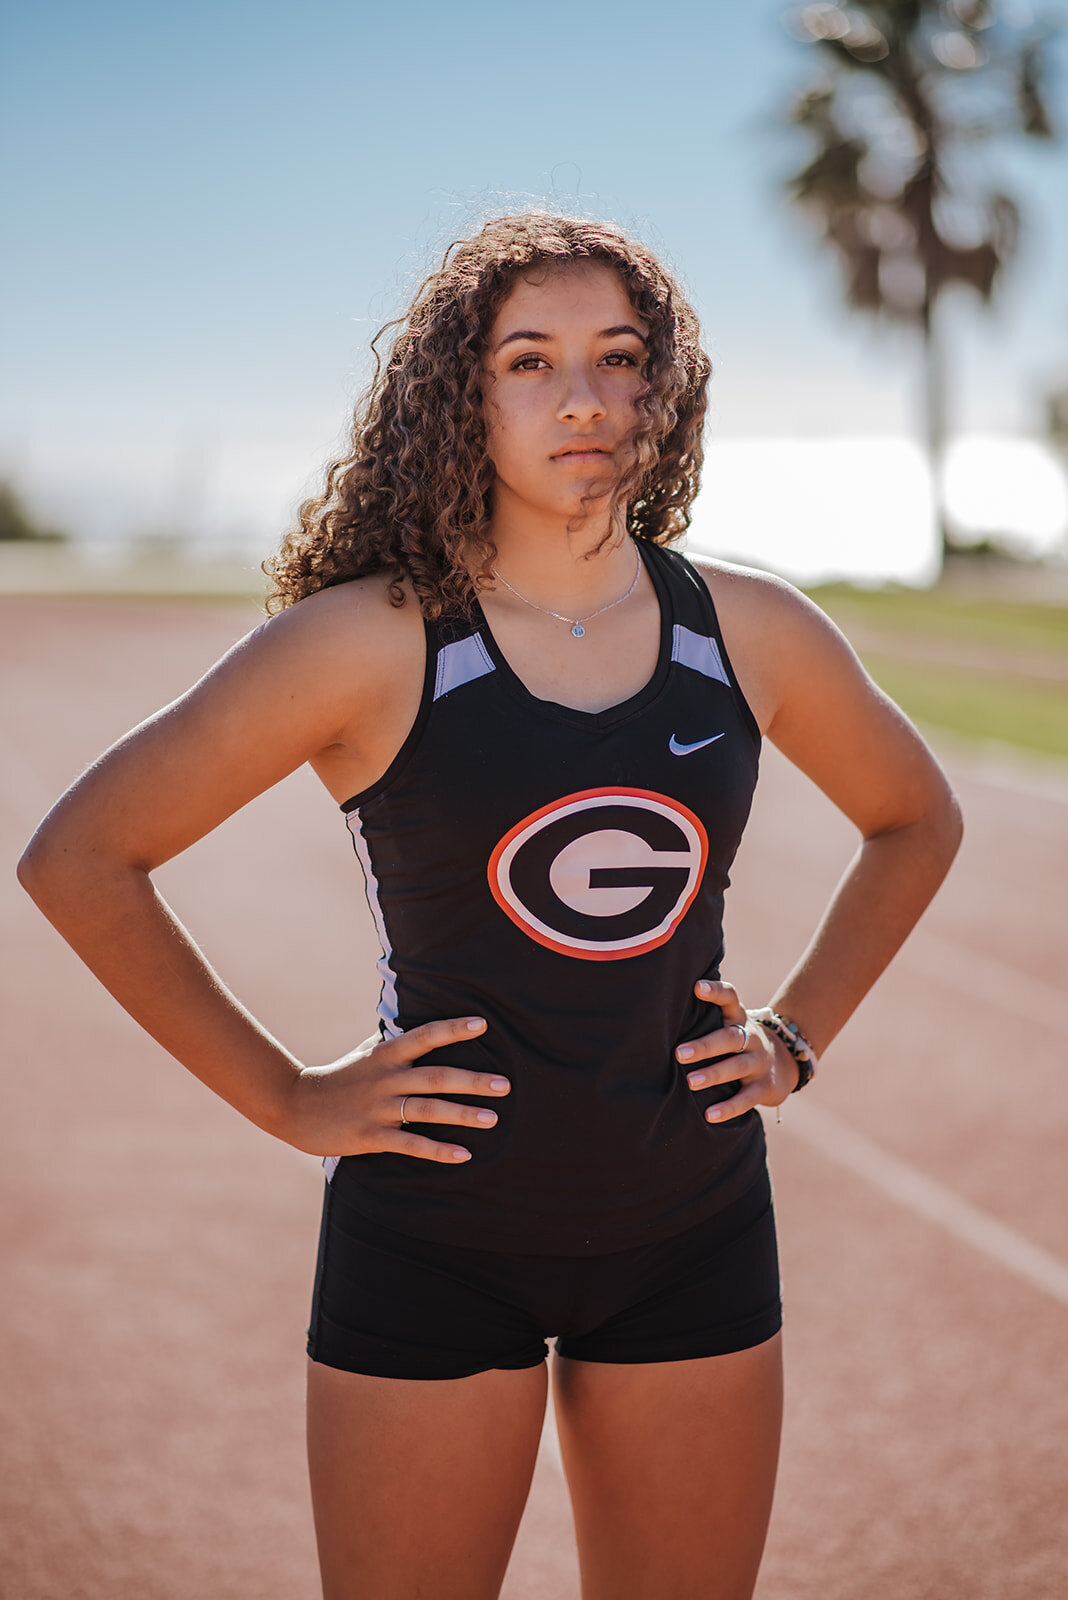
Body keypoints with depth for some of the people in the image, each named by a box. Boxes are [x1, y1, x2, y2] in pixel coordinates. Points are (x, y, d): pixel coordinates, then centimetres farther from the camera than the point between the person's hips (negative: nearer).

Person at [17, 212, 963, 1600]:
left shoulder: (752, 634, -1)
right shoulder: (368, 642, -12)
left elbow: (917, 820, 18)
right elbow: (77, 858, -8)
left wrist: (798, 1037, 8)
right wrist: (287, 1101, -8)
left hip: (693, 1236, 3)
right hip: (436, 1238, -3)